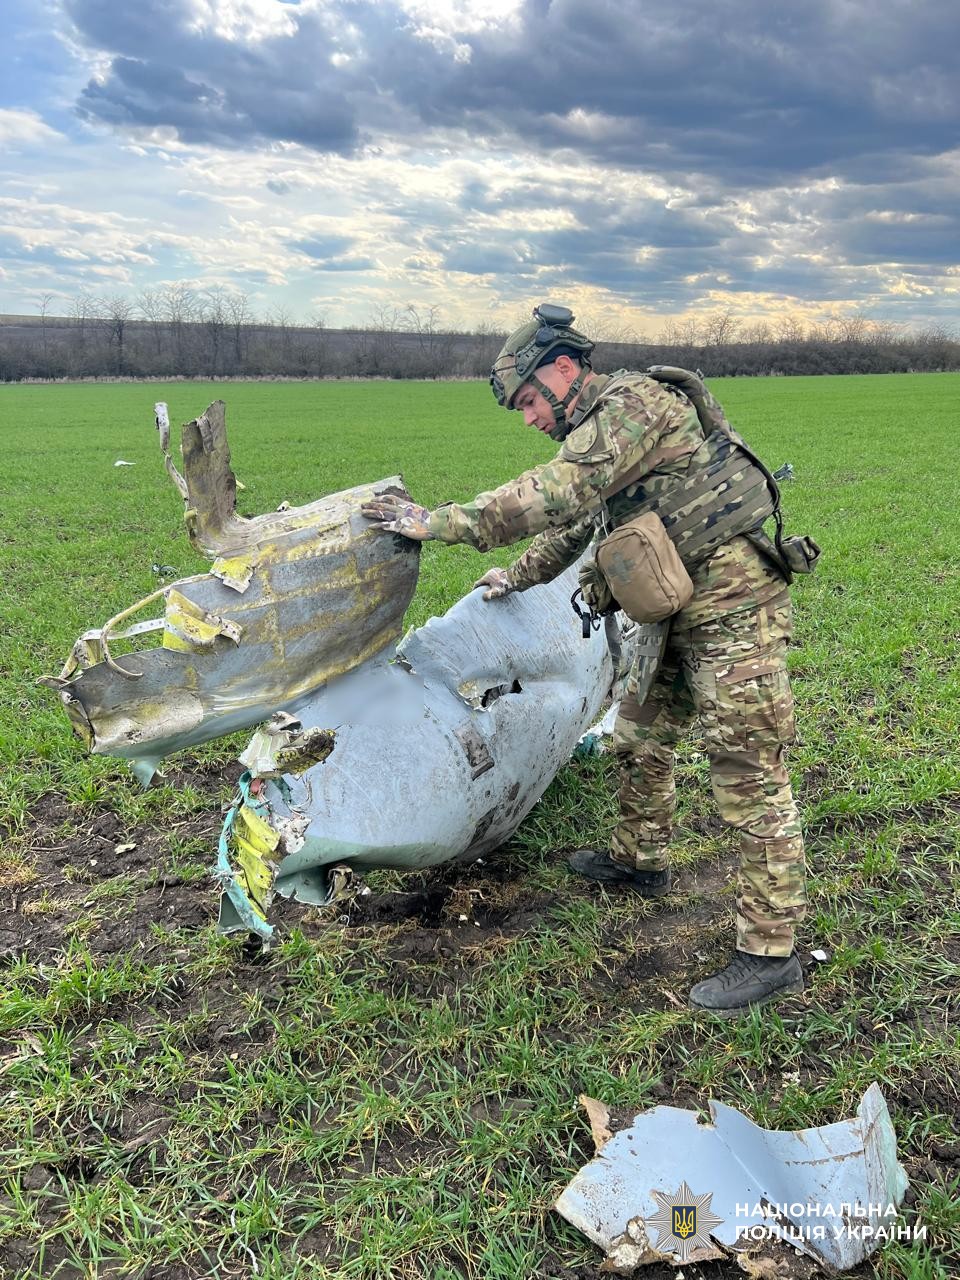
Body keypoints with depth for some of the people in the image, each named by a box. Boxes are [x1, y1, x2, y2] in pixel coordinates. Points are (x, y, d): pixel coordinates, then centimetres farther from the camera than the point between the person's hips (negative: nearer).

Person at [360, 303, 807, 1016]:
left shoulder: (632, 404, -15)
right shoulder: (600, 429, 17)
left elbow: (553, 495, -25)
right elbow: (576, 523, 30)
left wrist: (439, 523, -22)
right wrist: (519, 577, 38)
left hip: (734, 605, -10)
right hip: (681, 611, 10)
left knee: (749, 776, -6)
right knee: (641, 738, 21)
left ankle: (772, 952, 3)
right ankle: (640, 860, 41)